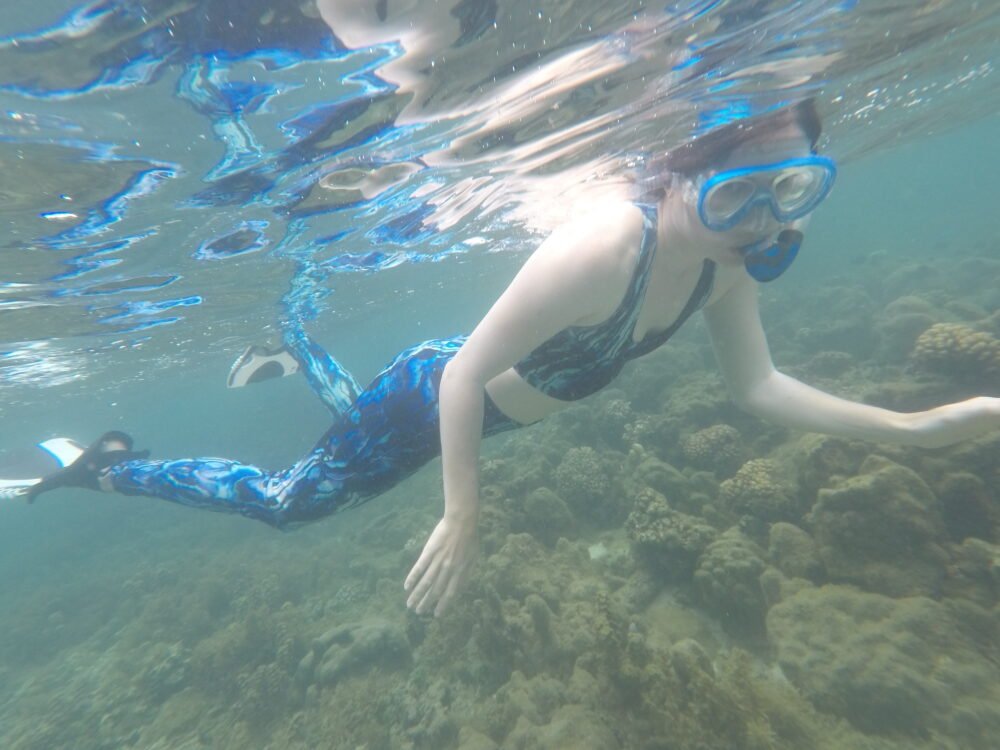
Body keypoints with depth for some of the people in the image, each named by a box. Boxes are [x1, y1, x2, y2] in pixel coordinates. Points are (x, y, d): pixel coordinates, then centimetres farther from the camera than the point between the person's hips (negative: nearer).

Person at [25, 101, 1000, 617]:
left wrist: (911, 428, -3)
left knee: (347, 409, 34)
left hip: (486, 403, 7)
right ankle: (111, 465, 36)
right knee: (287, 500, 11)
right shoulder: (598, 251, -37)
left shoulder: (723, 265, -9)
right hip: (431, 392, -6)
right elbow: (464, 375, -32)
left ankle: (296, 343, 65)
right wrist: (461, 520, -26)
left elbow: (759, 386, -1)